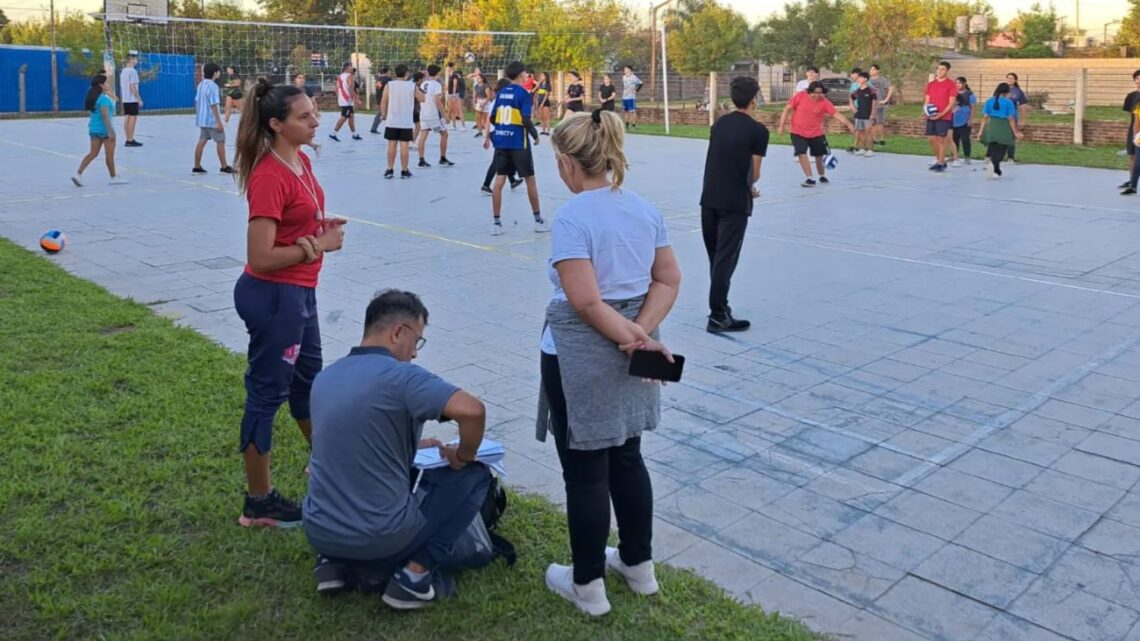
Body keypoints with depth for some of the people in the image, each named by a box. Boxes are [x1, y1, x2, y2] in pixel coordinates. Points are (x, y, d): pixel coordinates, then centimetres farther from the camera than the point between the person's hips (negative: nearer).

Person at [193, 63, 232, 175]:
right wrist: (218, 122, -20)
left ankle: (197, 167, 8)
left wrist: (198, 114, 25)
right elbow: (213, 105, -20)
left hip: (202, 119, 8)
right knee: (220, 141, 2)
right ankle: (224, 167, 6)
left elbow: (197, 102, 15)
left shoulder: (201, 85, 10)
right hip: (212, 120, -8)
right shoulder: (213, 86, -17)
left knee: (202, 141, 8)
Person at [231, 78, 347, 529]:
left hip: (298, 291, 10)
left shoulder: (301, 160, 5)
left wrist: (322, 226, -2)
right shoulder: (269, 177, -23)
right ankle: (258, 505, 18)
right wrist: (319, 246, -17)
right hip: (273, 295, -10)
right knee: (268, 393, 3)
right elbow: (260, 258, -26)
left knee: (307, 377, 25)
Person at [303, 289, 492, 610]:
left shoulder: (324, 377, 6)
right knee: (475, 475, 11)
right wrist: (463, 457, -10)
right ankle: (414, 574, 2)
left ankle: (334, 562, 15)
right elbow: (472, 411, -31)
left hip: (318, 533, 7)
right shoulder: (401, 376, -17)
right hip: (381, 536, -7)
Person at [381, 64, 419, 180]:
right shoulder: (412, 86, -3)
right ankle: (404, 171, 8)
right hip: (406, 122, -1)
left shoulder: (389, 85, -2)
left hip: (392, 121, 1)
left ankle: (390, 170, 9)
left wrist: (383, 115, 11)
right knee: (404, 146, 3)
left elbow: (383, 101, -2)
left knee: (391, 145, 7)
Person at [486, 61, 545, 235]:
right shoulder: (523, 93, -9)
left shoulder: (501, 92, 8)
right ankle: (538, 221, 17)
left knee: (499, 181, 4)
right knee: (530, 179, 8)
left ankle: (496, 223, 2)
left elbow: (492, 118, 10)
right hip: (518, 142, -5)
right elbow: (526, 120, -16)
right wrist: (535, 135, 0)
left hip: (501, 141, 5)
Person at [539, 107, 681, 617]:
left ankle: (587, 586, 22)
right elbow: (669, 281, 3)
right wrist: (642, 332, -7)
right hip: (629, 358, 7)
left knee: (585, 472, 6)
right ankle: (639, 565, 35)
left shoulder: (571, 217, -19)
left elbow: (585, 302, -24)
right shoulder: (645, 209, 4)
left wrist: (633, 338, -15)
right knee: (627, 459, 21)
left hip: (580, 358, -7)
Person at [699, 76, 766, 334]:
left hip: (709, 198, 6)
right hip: (734, 202, -6)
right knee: (726, 259, -1)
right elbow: (754, 174, -7)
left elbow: (720, 160, 12)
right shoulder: (758, 131, -8)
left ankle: (719, 305, 29)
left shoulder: (719, 123, 9)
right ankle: (718, 317, 1)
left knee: (715, 257, 16)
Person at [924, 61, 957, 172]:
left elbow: (952, 102, -8)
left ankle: (941, 163, 3)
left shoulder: (951, 84, -4)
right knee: (932, 139, 5)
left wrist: (941, 114, -19)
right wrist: (925, 111, -3)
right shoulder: (931, 84, 12)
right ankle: (939, 160, 21)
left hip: (944, 116, -5)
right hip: (931, 116, 5)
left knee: (941, 139, -5)